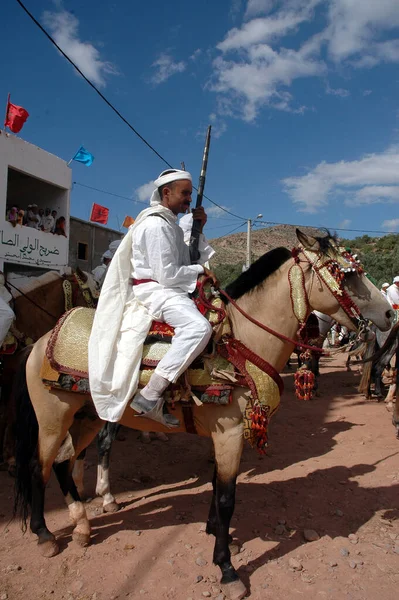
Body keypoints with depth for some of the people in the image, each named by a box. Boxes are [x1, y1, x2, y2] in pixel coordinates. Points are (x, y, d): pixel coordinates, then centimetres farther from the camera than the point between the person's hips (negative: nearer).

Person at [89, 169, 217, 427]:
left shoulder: (170, 224, 18)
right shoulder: (156, 224, -14)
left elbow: (185, 259, 22)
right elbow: (167, 275, -20)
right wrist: (200, 270, -6)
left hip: (168, 289, 11)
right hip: (153, 290, -11)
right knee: (199, 326, -34)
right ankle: (149, 396, -33)